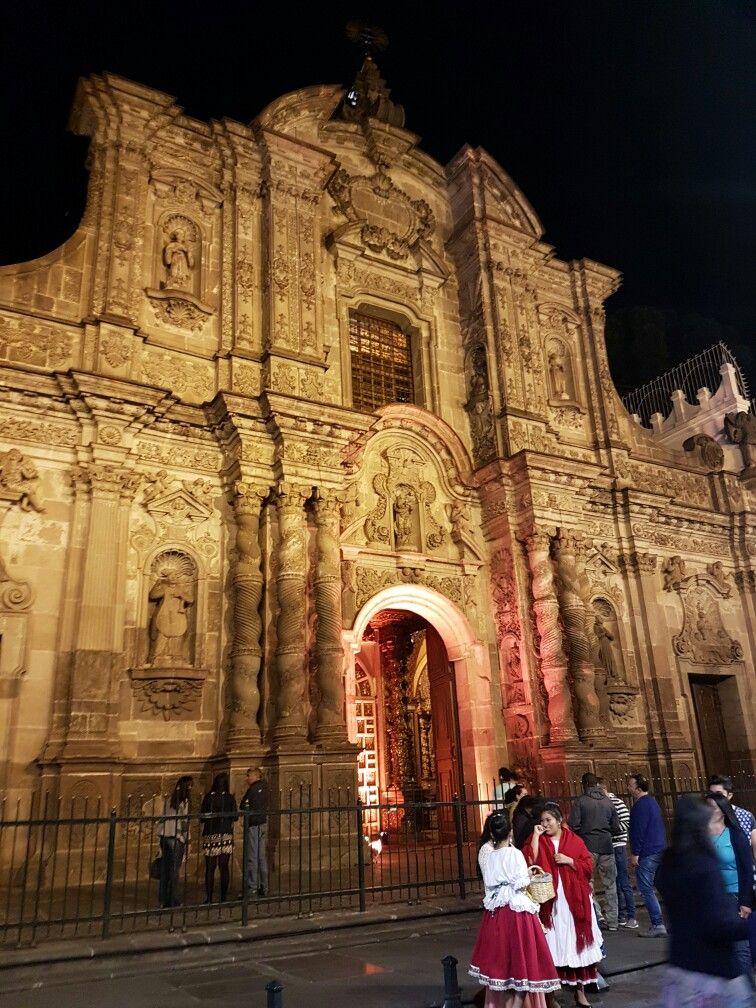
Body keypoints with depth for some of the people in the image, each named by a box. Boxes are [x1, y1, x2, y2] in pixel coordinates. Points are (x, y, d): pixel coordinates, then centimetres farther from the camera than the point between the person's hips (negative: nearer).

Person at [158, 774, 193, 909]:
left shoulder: (169, 800, 10)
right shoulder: (184, 801, -7)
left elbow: (163, 817, 9)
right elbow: (184, 821, -10)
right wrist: (186, 838, -1)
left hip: (164, 836, 6)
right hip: (176, 837, -6)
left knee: (165, 869, 11)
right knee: (174, 870, 1)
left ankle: (163, 900, 16)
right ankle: (173, 901, 3)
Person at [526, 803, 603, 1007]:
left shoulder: (574, 840, 4)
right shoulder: (537, 841, 3)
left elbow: (588, 866, 2)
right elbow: (529, 862, -13)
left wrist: (569, 861, -11)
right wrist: (536, 836, -16)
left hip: (573, 901, 1)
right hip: (549, 902, -1)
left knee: (577, 944, 7)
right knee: (552, 947, 0)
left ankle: (580, 991, 22)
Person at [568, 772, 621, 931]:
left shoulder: (580, 802, -5)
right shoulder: (608, 802, 6)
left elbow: (573, 826, -11)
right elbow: (616, 828, 8)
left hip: (588, 846, -3)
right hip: (606, 846, 4)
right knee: (610, 885, 11)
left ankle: (597, 913, -3)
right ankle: (612, 921, 14)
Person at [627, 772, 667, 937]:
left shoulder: (641, 805, -15)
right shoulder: (652, 801, 17)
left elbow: (639, 831, -20)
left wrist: (635, 853, -17)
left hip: (647, 853, -10)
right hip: (660, 850, 10)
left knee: (646, 889, -6)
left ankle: (657, 925, -6)